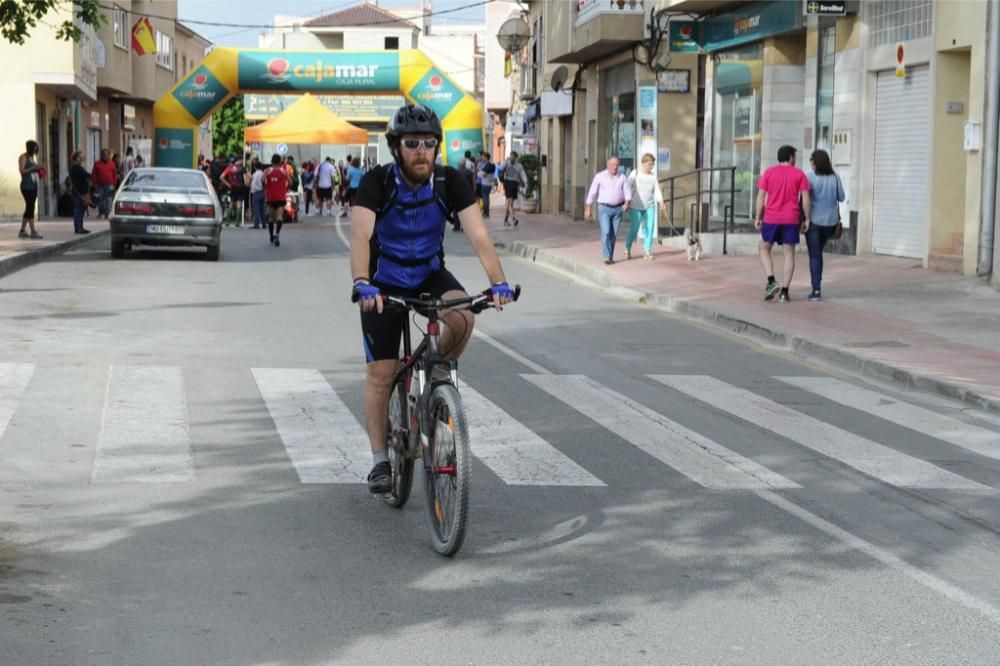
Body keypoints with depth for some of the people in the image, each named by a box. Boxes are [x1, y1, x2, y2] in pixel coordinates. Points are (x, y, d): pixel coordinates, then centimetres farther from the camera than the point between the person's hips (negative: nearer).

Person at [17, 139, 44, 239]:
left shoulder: (32, 157, 18)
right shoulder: (23, 157, -5)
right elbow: (22, 170, -15)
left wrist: (38, 169, 6)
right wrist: (33, 168, -23)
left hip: (34, 186, 9)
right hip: (27, 186, -9)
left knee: (29, 208, 9)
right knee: (30, 208, -12)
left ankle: (22, 231, 15)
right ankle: (33, 232, -15)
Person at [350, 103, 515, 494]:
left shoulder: (450, 182, -17)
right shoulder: (377, 183, -22)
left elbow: (478, 235, -26)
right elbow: (360, 235, -36)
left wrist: (498, 282, -42)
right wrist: (362, 283, -54)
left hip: (431, 274, 1)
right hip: (385, 282, -1)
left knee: (463, 318, -30)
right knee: (381, 373, -4)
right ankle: (380, 460, 9)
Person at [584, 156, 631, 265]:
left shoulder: (622, 177, 2)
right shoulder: (600, 176, -3)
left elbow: (627, 192, -4)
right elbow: (592, 193, -2)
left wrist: (627, 203, -25)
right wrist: (587, 209, -4)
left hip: (618, 209, 2)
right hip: (604, 208, -2)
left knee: (613, 234, 5)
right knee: (606, 232, -15)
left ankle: (610, 257, 17)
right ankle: (607, 257, -18)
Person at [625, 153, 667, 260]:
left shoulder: (653, 176, 6)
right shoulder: (635, 174, -3)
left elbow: (657, 191, 1)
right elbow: (628, 188, -5)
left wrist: (662, 204, -12)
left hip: (650, 207, 3)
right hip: (636, 207, -3)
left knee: (650, 228, -5)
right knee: (634, 228, -4)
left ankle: (647, 251, 3)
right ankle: (627, 249, 17)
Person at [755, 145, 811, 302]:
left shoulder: (768, 173, 2)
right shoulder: (799, 174, 1)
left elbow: (761, 196, -2)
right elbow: (805, 198, -4)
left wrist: (758, 217, 3)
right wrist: (807, 219, 2)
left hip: (771, 218, 0)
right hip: (791, 219, 0)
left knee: (764, 249, 15)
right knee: (789, 254, 6)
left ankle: (771, 282, -5)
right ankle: (784, 291, 1)